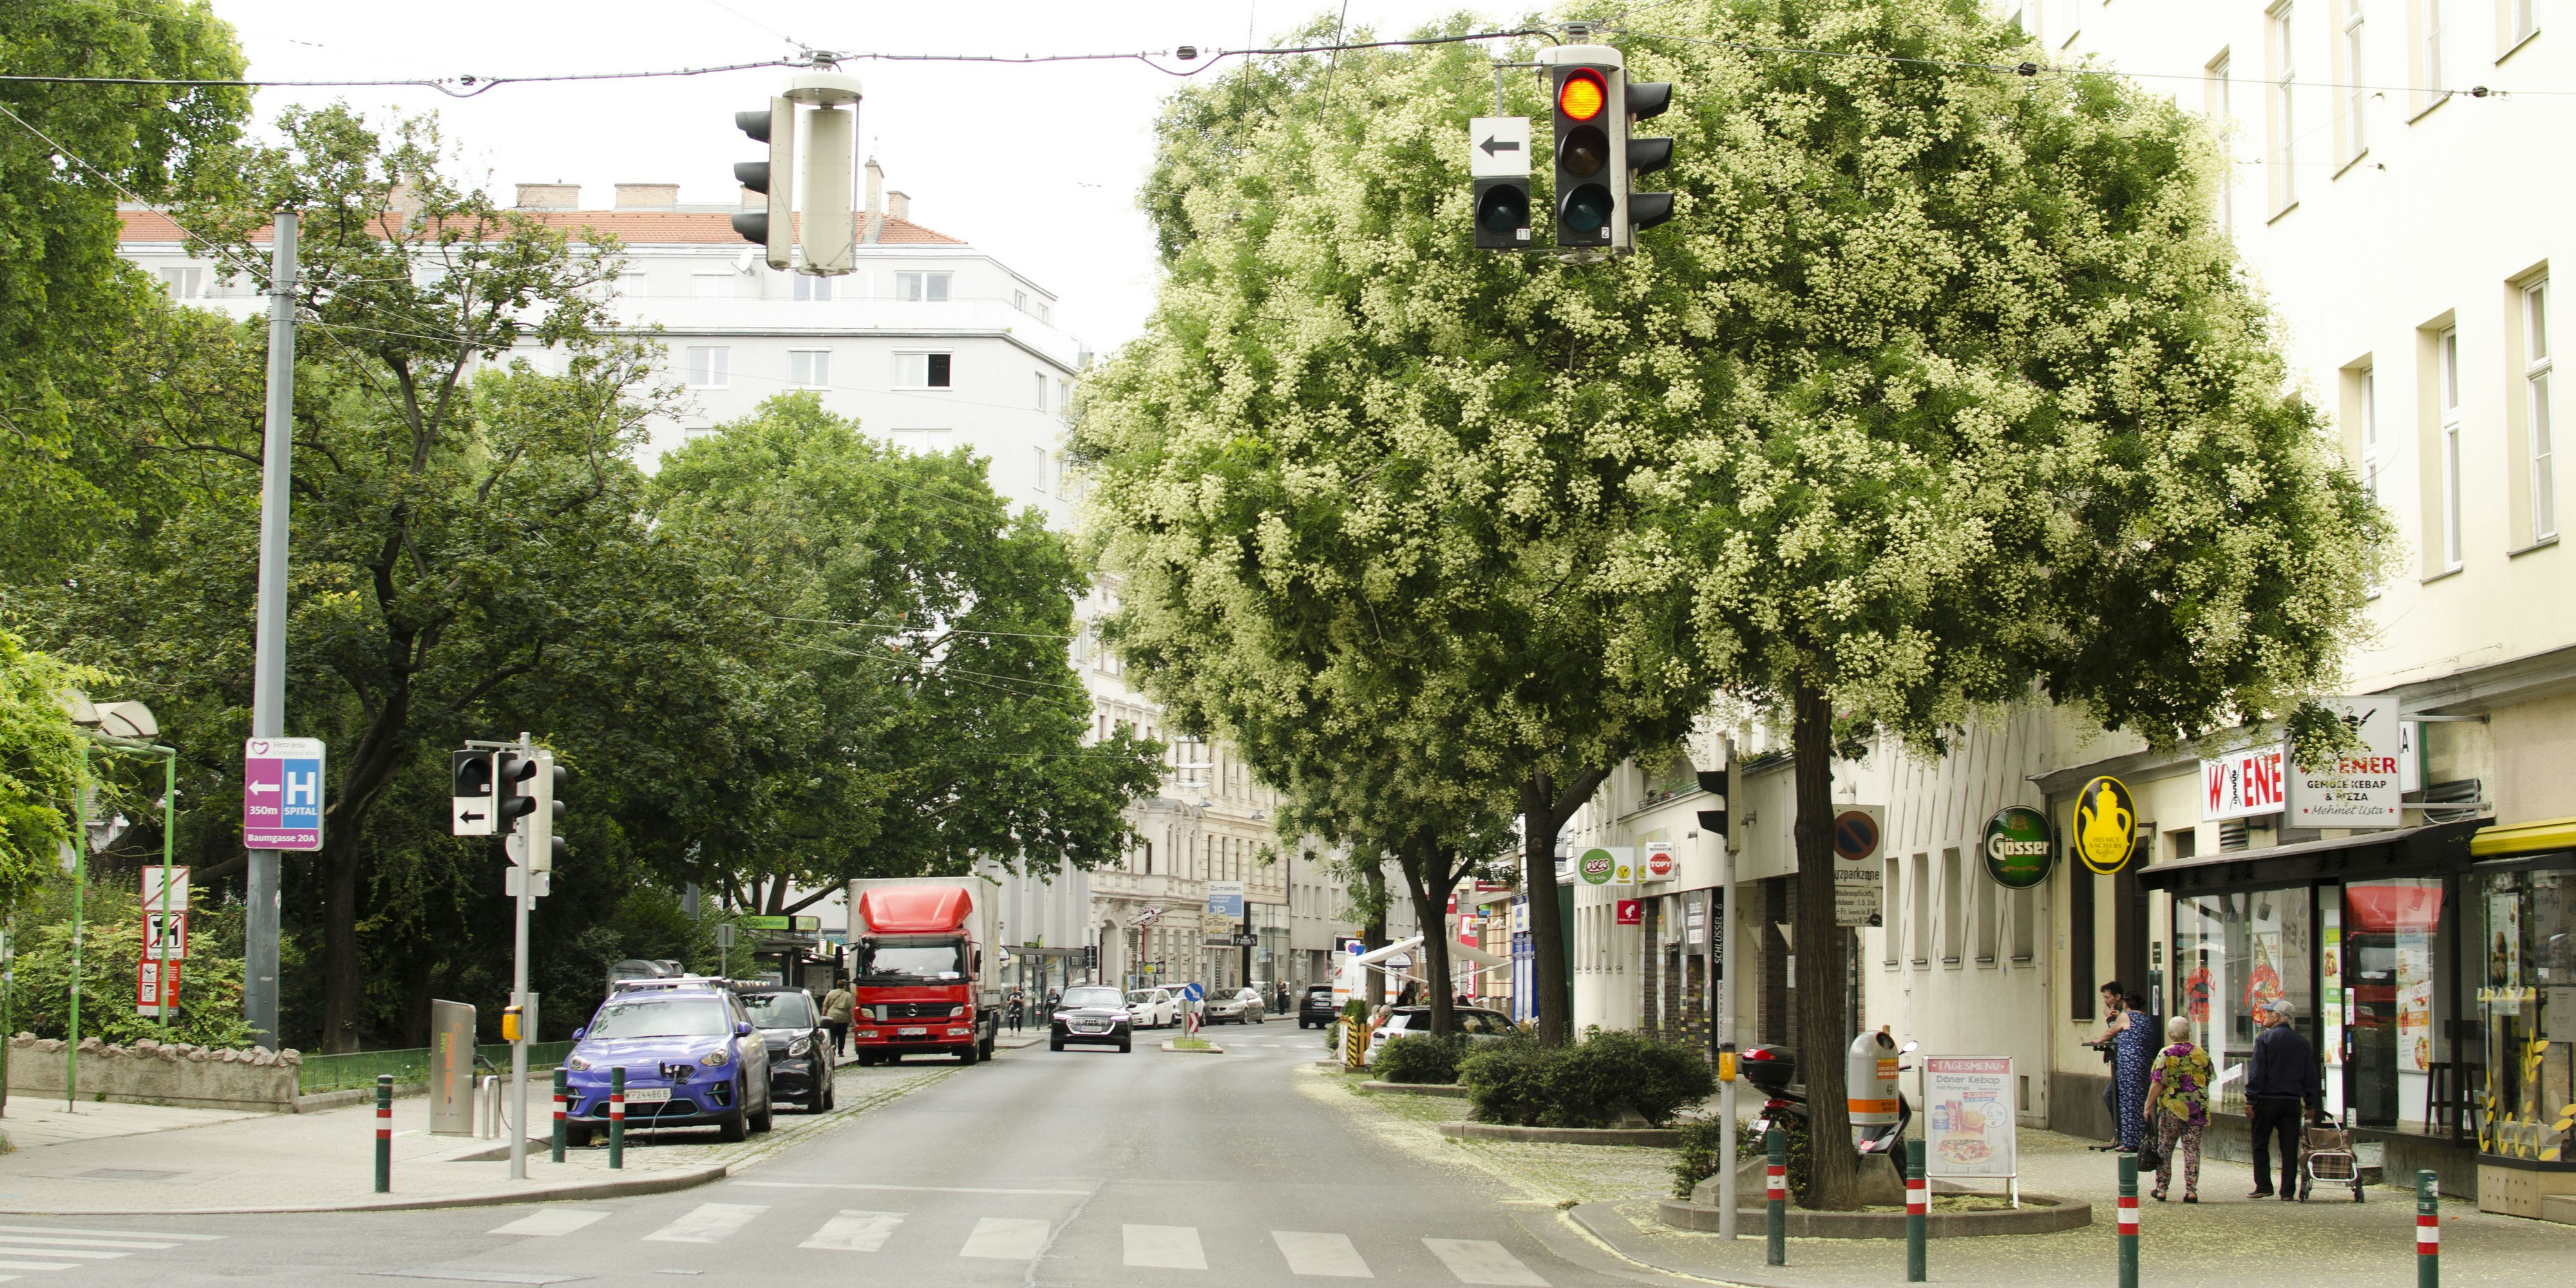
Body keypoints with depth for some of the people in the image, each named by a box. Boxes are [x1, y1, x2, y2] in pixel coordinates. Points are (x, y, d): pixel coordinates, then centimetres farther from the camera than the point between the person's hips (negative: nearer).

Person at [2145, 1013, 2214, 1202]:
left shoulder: (2166, 1055, -8)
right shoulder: (2202, 1054, 4)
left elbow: (2157, 1084, -12)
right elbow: (2207, 1082, 12)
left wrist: (2148, 1107, -6)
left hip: (2171, 1108, -3)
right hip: (2196, 1109, 3)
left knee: (2164, 1150, 8)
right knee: (2192, 1150, 4)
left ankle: (2161, 1190, 11)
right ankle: (2191, 1191, 0)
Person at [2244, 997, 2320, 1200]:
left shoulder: (2265, 1039, -7)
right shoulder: (2302, 1042, 7)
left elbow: (2256, 1071, -11)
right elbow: (2310, 1076, 10)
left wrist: (2250, 1099, -9)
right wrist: (2310, 1104, 15)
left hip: (2267, 1100, -4)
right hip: (2292, 1102, 4)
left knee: (2260, 1145, 7)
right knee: (2289, 1148, 5)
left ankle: (2264, 1186, 3)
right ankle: (2288, 1191, 3)